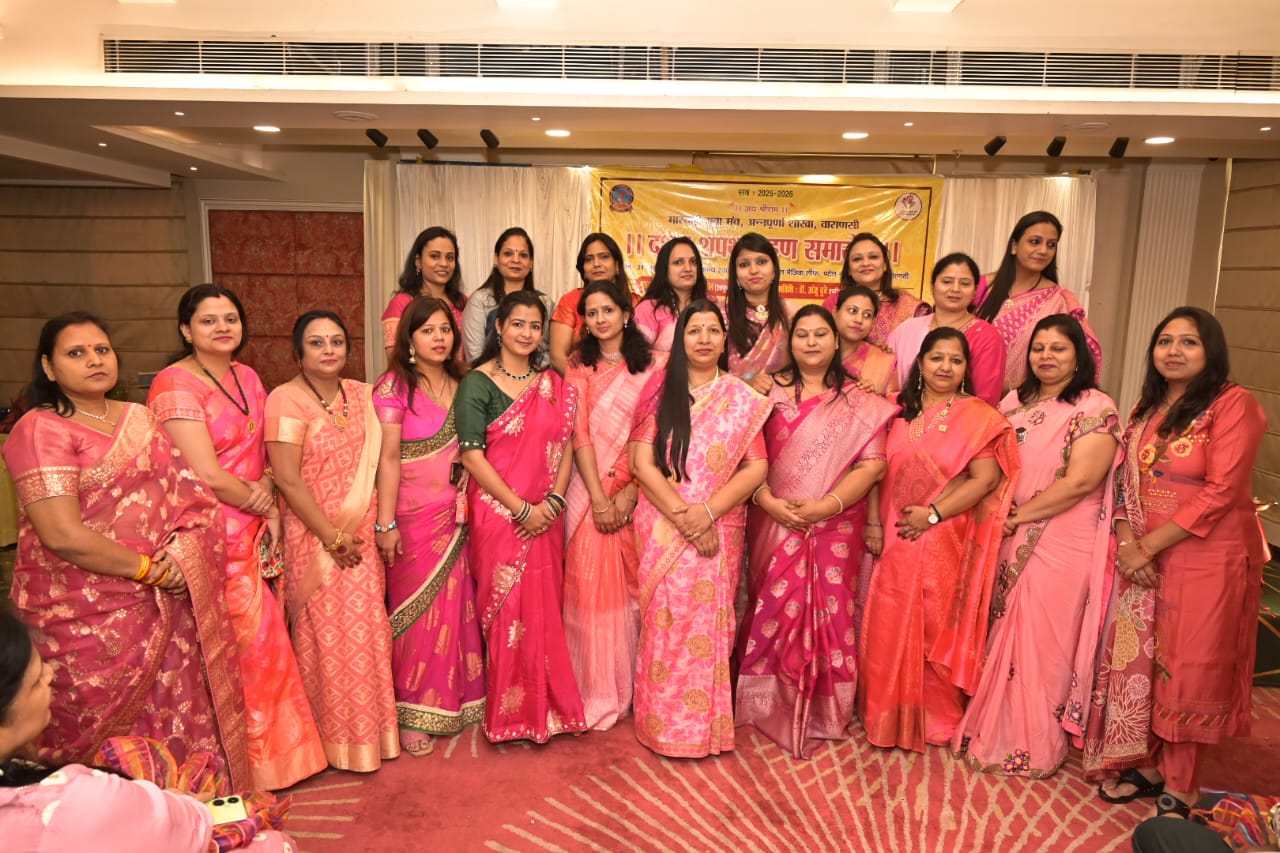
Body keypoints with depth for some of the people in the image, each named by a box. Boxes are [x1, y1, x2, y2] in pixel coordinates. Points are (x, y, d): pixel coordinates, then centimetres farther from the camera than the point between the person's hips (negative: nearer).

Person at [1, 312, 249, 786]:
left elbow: (186, 491, 9)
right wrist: (149, 569, -13)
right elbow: (63, 535, -19)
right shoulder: (41, 431, -10)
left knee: (176, 708, 12)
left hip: (160, 600, 6)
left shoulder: (139, 418, 11)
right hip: (87, 615, -6)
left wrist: (181, 552, -8)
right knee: (105, 727, 6)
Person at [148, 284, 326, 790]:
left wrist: (270, 507, -4)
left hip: (255, 529, 7)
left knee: (263, 639, 12)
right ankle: (259, 762, 21)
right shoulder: (175, 385, -14)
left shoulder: (247, 378, 10)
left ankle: (271, 744, 30)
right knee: (251, 642, 1)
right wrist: (265, 507, -6)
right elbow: (207, 475, -19)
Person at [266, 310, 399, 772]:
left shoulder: (360, 394, 7)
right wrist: (333, 538, -14)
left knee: (366, 630, 12)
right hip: (315, 537, -5)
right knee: (327, 636, 3)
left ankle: (369, 729, 30)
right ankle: (334, 737, 22)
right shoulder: (287, 400, -12)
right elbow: (289, 480, -16)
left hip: (362, 534, 6)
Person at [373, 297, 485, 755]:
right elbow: (388, 458, -11)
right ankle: (413, 714, 15)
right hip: (413, 518, -5)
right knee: (417, 612, 3)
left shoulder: (462, 385, 9)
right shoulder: (394, 387, -7)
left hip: (456, 517, 5)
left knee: (456, 608, 10)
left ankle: (453, 701, 25)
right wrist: (385, 524, -14)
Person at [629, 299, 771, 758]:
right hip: (662, 527, 0)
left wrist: (708, 511, -15)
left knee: (708, 624, 3)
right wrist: (682, 515, -13)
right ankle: (663, 723, 19)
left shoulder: (743, 398, 5)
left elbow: (756, 467, -2)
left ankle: (706, 725, 20)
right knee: (664, 621, 2)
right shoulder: (659, 389, 3)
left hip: (720, 529, 0)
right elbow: (642, 463, -4)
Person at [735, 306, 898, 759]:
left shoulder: (861, 402, 5)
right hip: (776, 522, 1)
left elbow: (871, 465, -4)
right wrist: (768, 502, -14)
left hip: (835, 528, 0)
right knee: (774, 611, 4)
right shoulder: (770, 392, 7)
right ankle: (771, 706, 22)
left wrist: (827, 505, -15)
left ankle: (823, 712, 19)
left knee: (829, 615, 2)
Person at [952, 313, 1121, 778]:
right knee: (1003, 638, 13)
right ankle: (996, 731, 29)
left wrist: (1016, 517, -13)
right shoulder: (1015, 402, 11)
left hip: (1063, 545, -6)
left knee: (1040, 644, 2)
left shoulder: (1095, 409, -9)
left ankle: (1033, 749, 19)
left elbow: (1079, 482, -17)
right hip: (1011, 544, 6)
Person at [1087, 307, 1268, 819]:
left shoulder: (1233, 405, -11)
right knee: (1139, 660, 11)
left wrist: (1149, 545, -16)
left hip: (1207, 560, -6)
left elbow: (1219, 493, -17)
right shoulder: (1147, 406, 10)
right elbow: (1125, 481, 8)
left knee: (1188, 670, 4)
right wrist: (1127, 543, -7)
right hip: (1143, 558, 6)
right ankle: (1146, 766, 27)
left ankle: (1179, 790, 19)